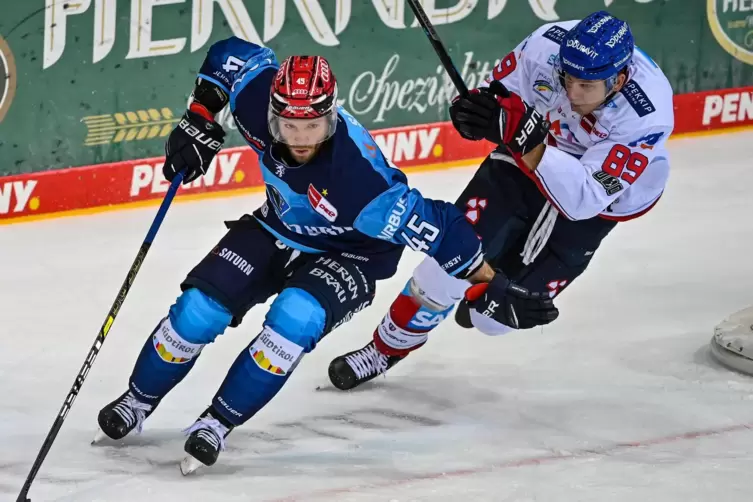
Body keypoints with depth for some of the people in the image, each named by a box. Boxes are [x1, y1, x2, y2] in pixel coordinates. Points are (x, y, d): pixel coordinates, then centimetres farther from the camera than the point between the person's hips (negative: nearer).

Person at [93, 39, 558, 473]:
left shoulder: (362, 177, -41)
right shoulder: (258, 95, -27)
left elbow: (431, 228, -33)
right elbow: (231, 55, -5)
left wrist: (499, 285, -28)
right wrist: (200, 123, -8)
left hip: (347, 256, -5)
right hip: (278, 229, 5)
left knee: (295, 319, -31)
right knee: (200, 308, -10)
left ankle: (218, 424, -13)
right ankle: (138, 402, 15)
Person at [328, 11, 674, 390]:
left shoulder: (646, 116, -37)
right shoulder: (548, 47, -29)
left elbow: (584, 198, -40)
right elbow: (500, 91, -10)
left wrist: (526, 138, -52)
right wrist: (475, 106, -34)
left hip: (603, 192, -2)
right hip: (529, 154, 2)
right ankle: (386, 348, 13)